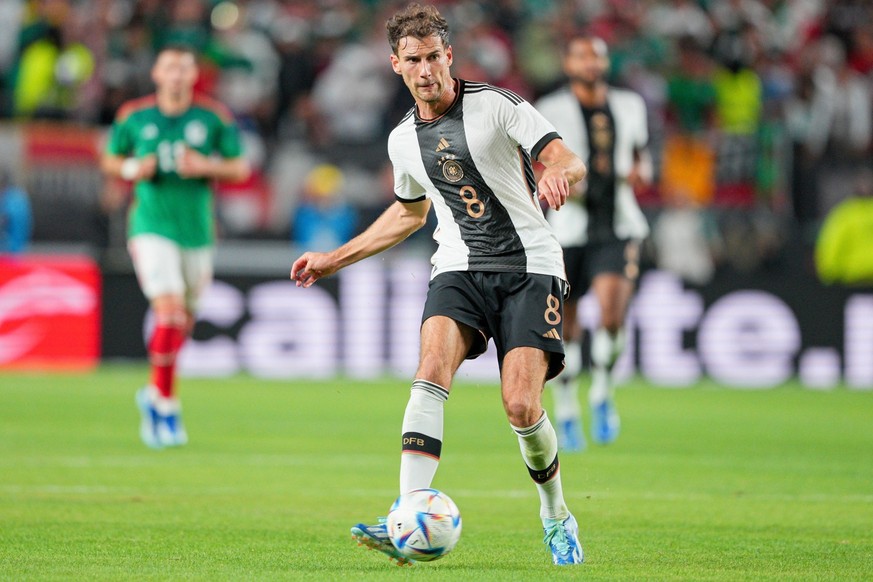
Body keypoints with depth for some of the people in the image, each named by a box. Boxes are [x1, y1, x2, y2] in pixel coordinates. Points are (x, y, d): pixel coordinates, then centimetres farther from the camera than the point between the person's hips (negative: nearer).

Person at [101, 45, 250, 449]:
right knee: (169, 311, -18)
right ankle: (167, 408, -9)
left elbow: (240, 168, 3)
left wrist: (207, 167, -15)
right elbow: (110, 160, 12)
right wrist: (131, 169, -9)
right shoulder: (133, 116, 0)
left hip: (197, 230, 3)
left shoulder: (215, 118, 0)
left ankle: (154, 396, 35)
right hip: (152, 228, -3)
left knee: (184, 320, 12)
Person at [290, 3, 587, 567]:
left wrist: (556, 173, -39)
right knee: (432, 373, -24)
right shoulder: (404, 140, 11)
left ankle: (557, 518, 14)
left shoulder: (496, 104, -5)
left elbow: (569, 161, -14)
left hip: (529, 267, -4)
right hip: (459, 267, 4)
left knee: (521, 406, -15)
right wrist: (336, 258, 27)